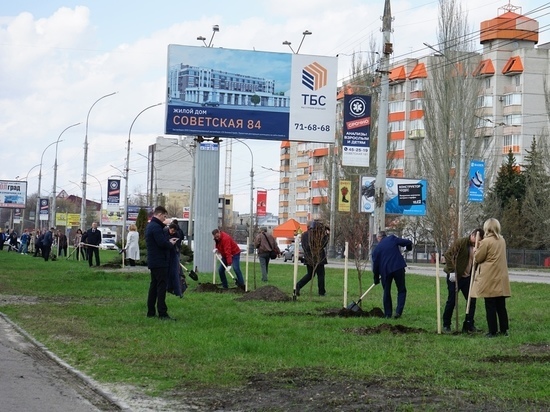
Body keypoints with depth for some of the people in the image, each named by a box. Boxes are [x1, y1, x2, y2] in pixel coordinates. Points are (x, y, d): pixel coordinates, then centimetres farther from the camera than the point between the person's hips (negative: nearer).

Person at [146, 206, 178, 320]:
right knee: (161, 286, -9)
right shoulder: (156, 227, -18)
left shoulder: (150, 226, 16)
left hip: (153, 262, 10)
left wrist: (168, 241, 6)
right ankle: (162, 314, -10)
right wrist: (171, 244, -6)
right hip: (160, 262, -10)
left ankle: (151, 312, 16)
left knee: (154, 286, 13)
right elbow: (162, 243, -24)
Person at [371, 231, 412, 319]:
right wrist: (409, 248, 26)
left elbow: (375, 265, 10)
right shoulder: (392, 239, 5)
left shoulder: (376, 249, 10)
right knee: (401, 290, 8)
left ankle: (388, 314, 15)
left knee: (386, 292, 15)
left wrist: (376, 278, 20)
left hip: (385, 271, 1)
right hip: (398, 268, -1)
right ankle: (399, 311, -8)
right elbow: (408, 242, 1)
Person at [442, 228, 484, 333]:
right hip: (455, 276, -6)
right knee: (452, 301, -1)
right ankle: (446, 325, 11)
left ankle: (469, 325, 13)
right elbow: (448, 254, -18)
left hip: (468, 277, 6)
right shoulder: (460, 242, -13)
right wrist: (451, 271, -22)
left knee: (472, 300, 2)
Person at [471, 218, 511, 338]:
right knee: (501, 306, 11)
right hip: (501, 278, 6)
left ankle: (492, 331, 0)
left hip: (489, 279, -6)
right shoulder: (502, 241, 9)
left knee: (490, 307, -1)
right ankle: (504, 329, 13)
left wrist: (477, 249, 12)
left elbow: (477, 258, -6)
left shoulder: (486, 241, -13)